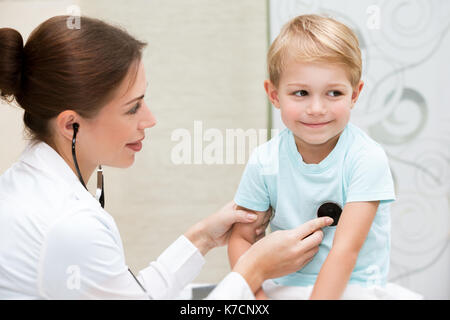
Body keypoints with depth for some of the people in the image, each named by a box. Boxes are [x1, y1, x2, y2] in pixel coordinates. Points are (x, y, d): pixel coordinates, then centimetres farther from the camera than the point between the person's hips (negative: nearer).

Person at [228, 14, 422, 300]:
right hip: (283, 287, 1)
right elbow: (242, 237, 0)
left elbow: (346, 248, -20)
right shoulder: (265, 162, -6)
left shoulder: (366, 158, -15)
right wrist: (254, 293, -17)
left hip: (354, 286, 0)